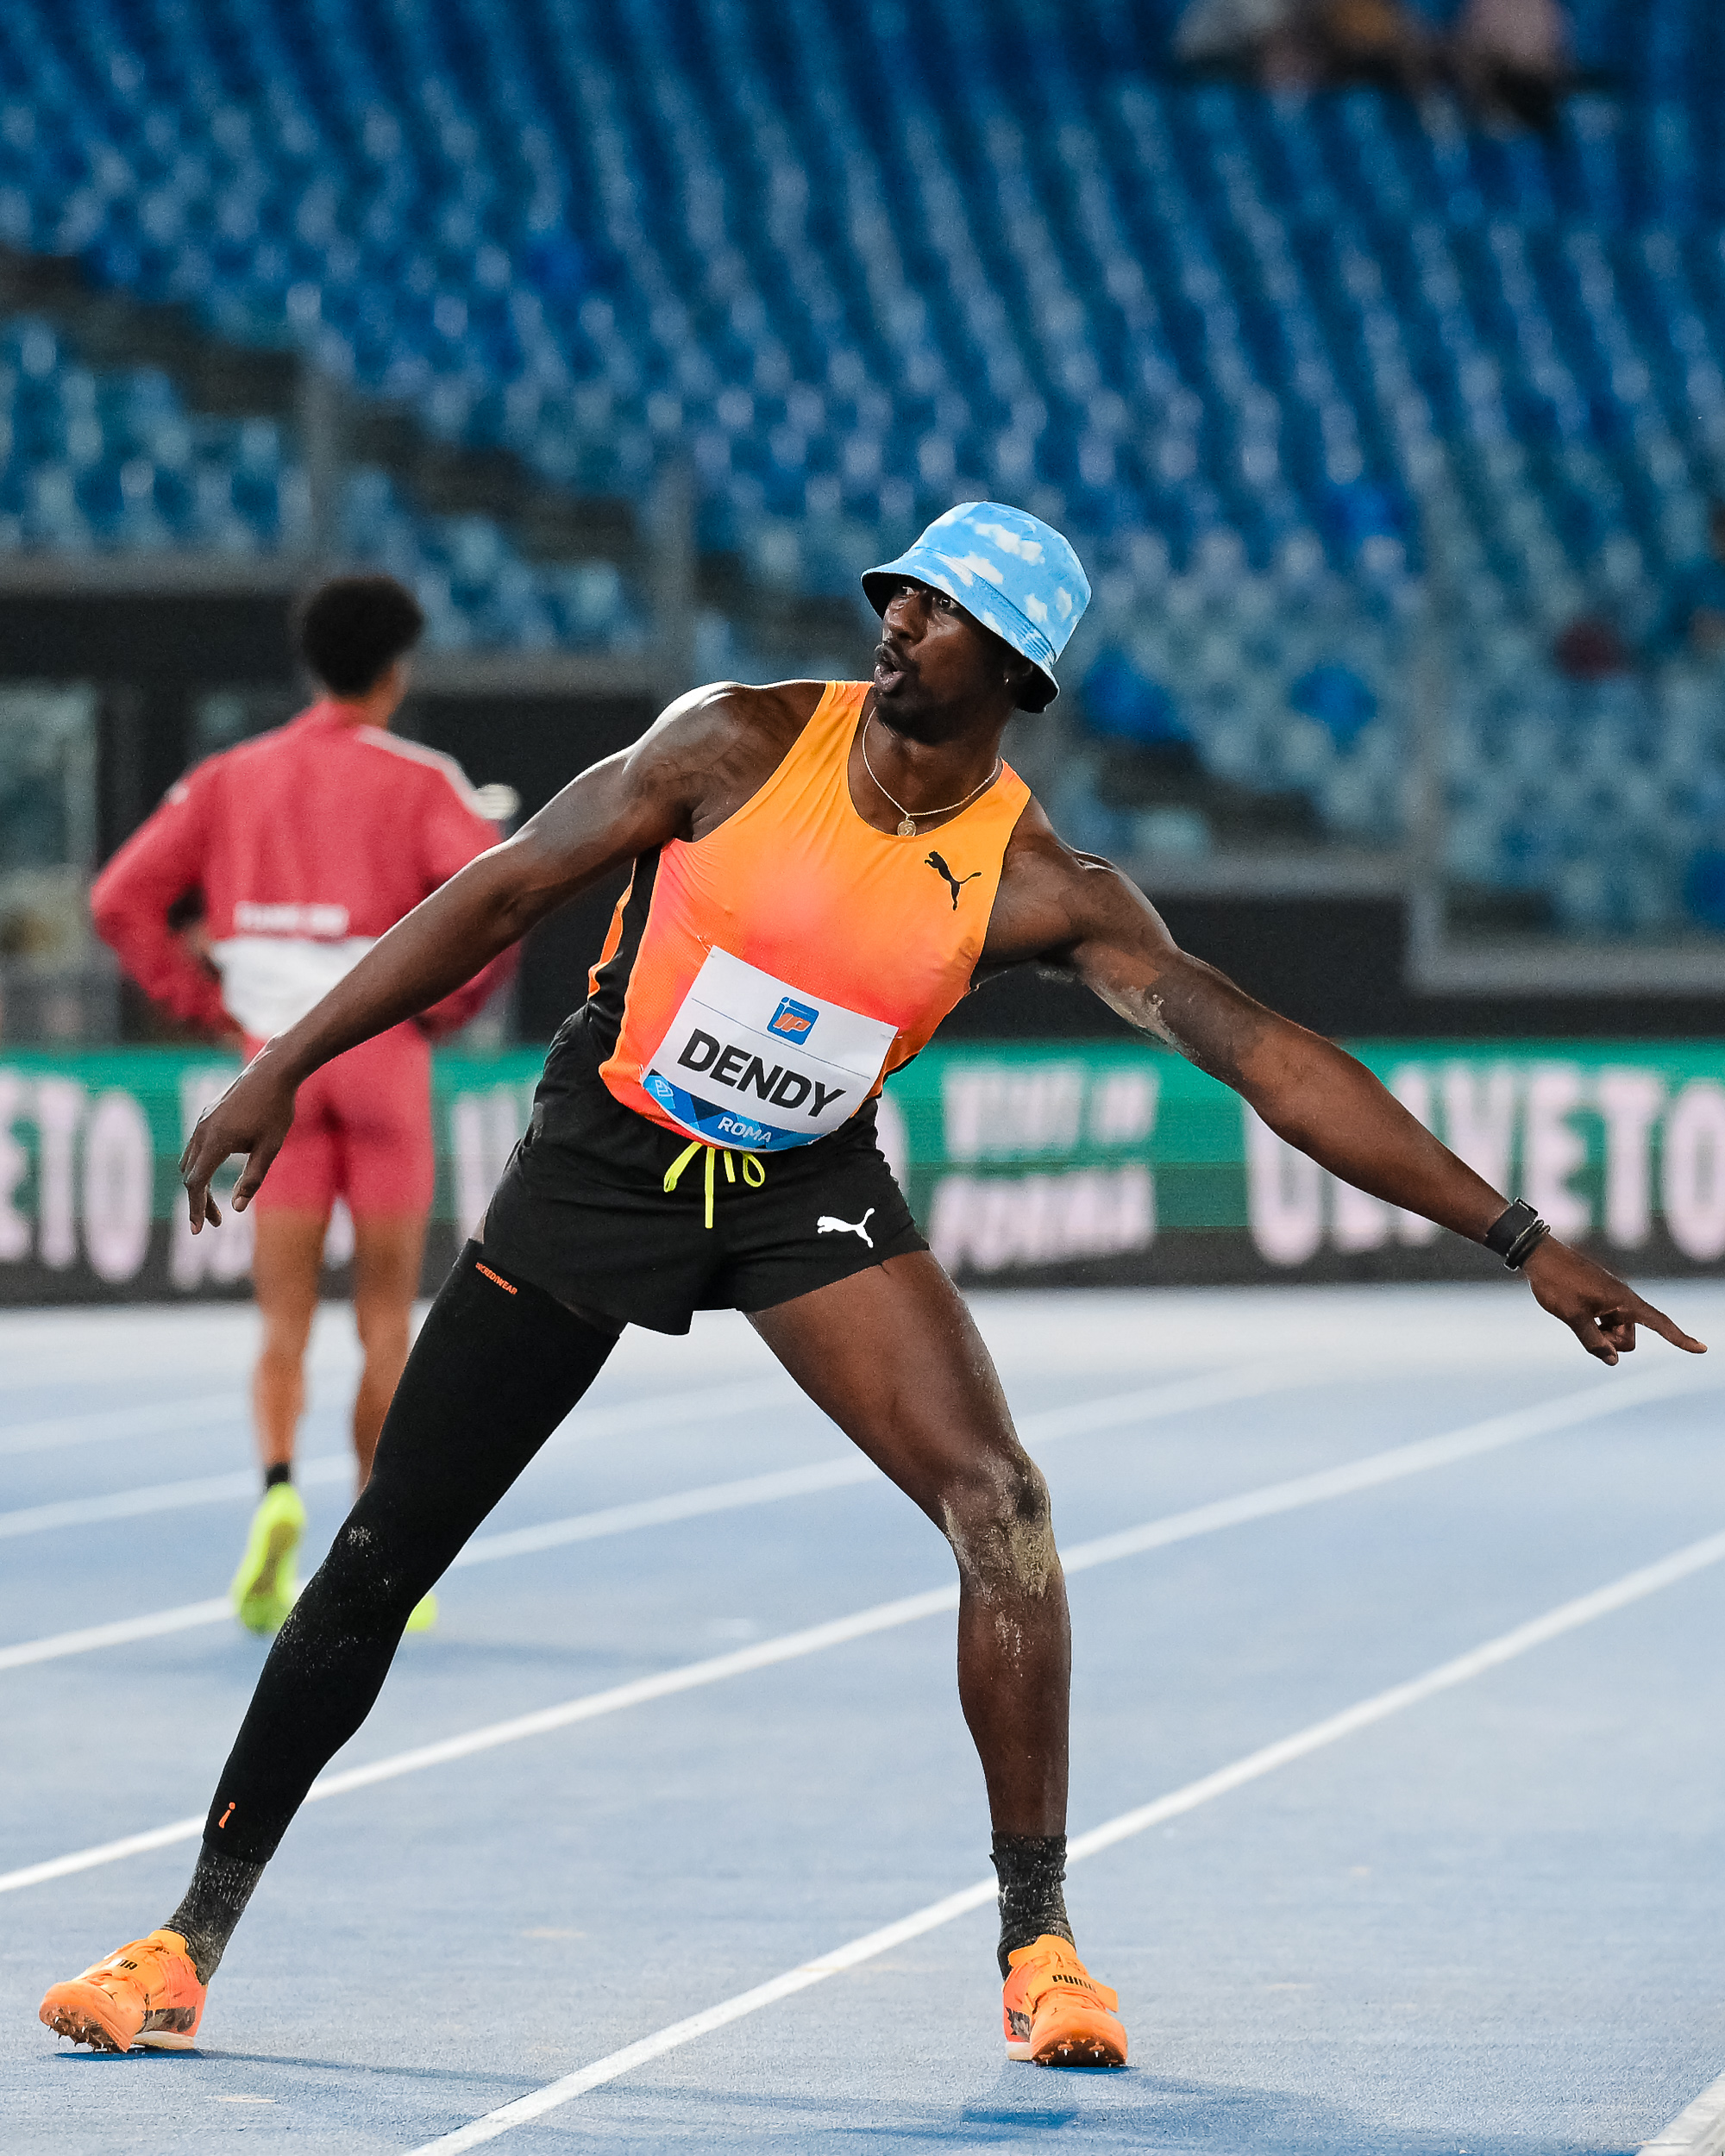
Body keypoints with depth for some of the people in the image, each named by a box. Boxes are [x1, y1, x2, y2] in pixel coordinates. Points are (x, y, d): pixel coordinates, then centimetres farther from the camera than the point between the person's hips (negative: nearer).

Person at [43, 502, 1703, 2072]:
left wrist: (1518, 1240, -19)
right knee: (385, 1554, -2)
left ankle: (1039, 1944, -6)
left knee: (1000, 1509, -18)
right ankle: (196, 1935, 10)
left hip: (808, 1189, 1)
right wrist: (287, 1066, -8)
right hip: (603, 1167, -1)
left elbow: (1263, 1055, -15)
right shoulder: (744, 746, -15)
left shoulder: (1039, 889, -12)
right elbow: (506, 891, -8)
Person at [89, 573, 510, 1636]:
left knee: (285, 1322, 3)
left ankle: (277, 1483, -26)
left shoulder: (228, 779, 8)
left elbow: (123, 898, 2)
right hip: (386, 1059, -2)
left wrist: (209, 1005, 5)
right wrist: (448, 1008, -4)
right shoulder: (417, 781, -2)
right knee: (387, 1322, 9)